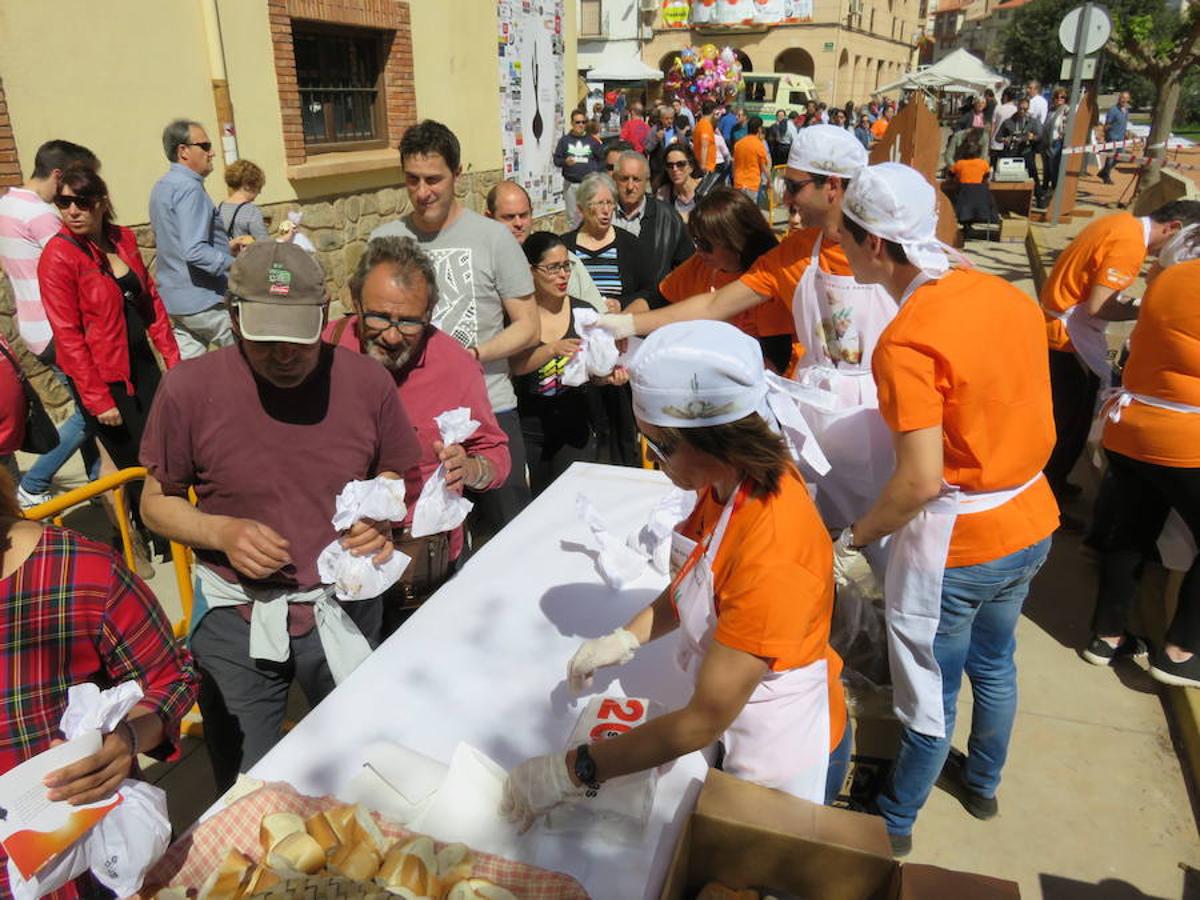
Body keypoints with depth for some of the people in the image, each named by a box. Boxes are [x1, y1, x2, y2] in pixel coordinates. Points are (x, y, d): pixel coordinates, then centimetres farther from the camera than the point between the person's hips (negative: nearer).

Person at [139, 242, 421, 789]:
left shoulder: (367, 381, -9)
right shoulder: (189, 389, -12)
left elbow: (395, 477, 7)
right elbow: (157, 502, 0)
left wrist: (384, 518, -14)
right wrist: (222, 532, -19)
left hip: (345, 605, 1)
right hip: (236, 614, 0)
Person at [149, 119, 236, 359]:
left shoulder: (162, 187, 16)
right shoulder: (189, 188, -15)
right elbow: (194, 252, -25)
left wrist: (226, 248, 19)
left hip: (175, 301, 9)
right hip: (205, 302, -9)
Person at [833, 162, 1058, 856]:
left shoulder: (907, 342, -25)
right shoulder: (1008, 296, -2)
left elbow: (922, 480, -28)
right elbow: (1032, 420, 6)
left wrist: (853, 540, -14)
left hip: (957, 543, -7)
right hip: (1032, 522, 8)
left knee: (932, 690, 12)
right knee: (995, 663, 27)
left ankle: (895, 821, 36)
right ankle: (983, 784, 51)